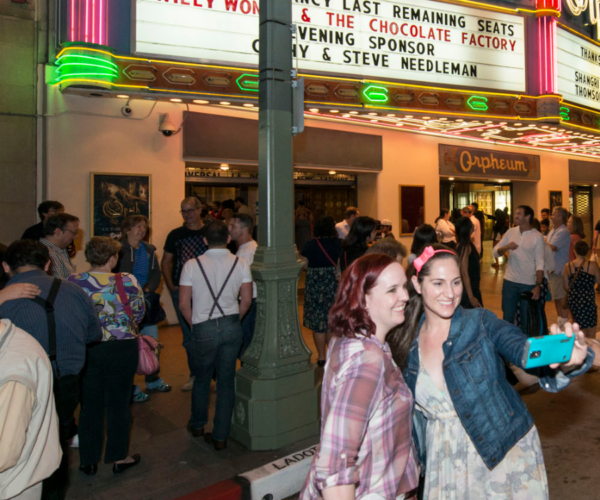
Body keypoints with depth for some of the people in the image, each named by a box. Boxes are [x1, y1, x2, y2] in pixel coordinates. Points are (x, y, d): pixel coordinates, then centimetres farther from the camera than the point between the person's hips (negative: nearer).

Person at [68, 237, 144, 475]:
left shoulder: (73, 282, -8)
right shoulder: (127, 281, -14)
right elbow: (138, 314, -4)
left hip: (84, 349, 3)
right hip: (121, 349, -2)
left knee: (89, 404, 16)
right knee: (118, 403, 12)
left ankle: (88, 460, 28)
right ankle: (120, 457, 25)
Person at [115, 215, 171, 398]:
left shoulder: (149, 250, 12)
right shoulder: (119, 249, -9)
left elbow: (156, 273, 11)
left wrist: (148, 289, -6)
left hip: (147, 301, 7)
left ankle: (153, 380, 32)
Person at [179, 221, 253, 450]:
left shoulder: (192, 265, -7)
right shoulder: (240, 264, -3)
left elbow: (184, 304, -5)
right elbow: (246, 300, -1)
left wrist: (195, 325, 10)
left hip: (203, 329, -1)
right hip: (232, 328, 1)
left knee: (202, 379, 19)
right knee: (226, 381, 11)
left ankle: (197, 425, 41)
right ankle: (220, 436, 20)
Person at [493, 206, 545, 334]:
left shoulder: (537, 237, -6)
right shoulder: (511, 232, 5)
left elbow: (539, 263, -8)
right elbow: (495, 251, 4)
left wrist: (538, 286, -14)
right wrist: (507, 247, -17)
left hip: (529, 284, -3)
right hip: (510, 281, 3)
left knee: (527, 319, 8)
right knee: (507, 317, 11)